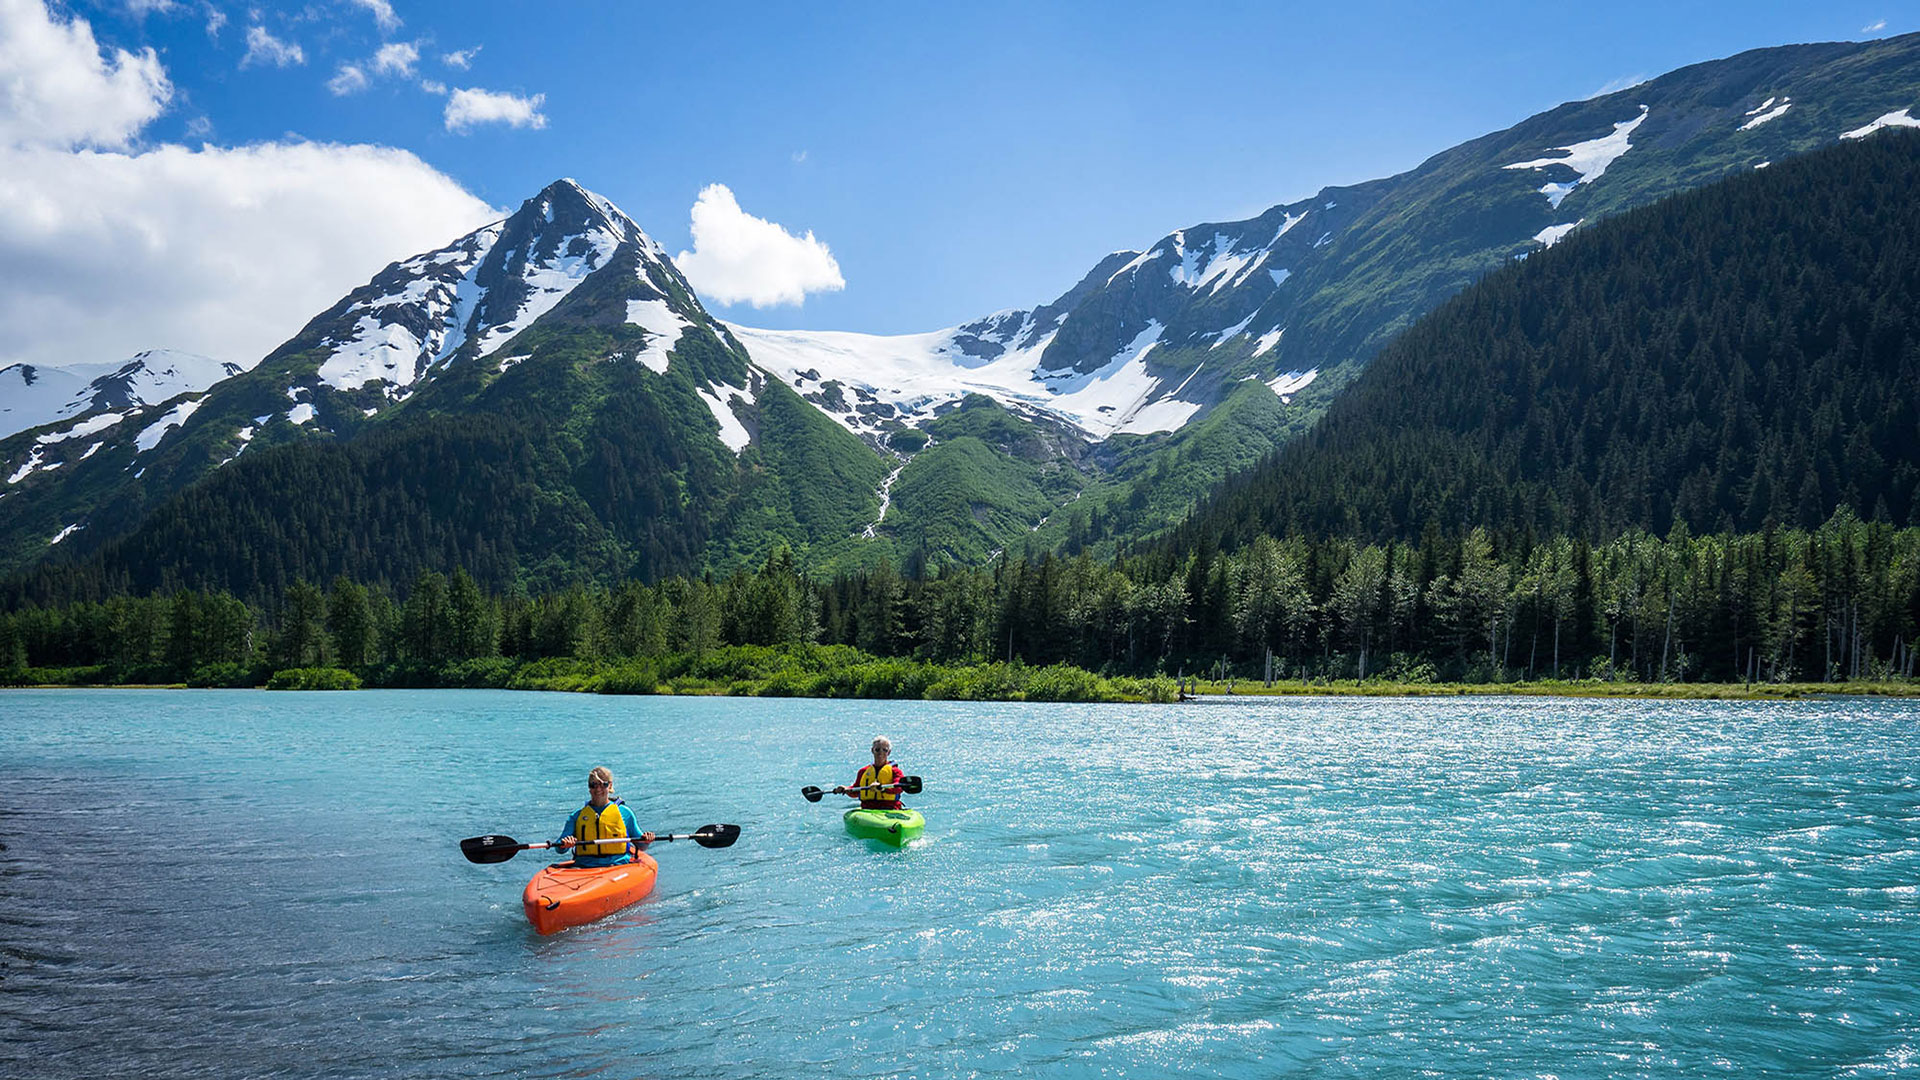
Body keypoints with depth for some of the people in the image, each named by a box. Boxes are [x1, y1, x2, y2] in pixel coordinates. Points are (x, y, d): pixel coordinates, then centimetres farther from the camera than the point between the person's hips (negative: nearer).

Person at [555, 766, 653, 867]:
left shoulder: (624, 812, 12)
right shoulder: (577, 816, 15)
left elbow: (640, 846, 18)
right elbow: (559, 849, 10)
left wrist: (645, 841, -5)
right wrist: (563, 844, -13)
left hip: (619, 867, -1)